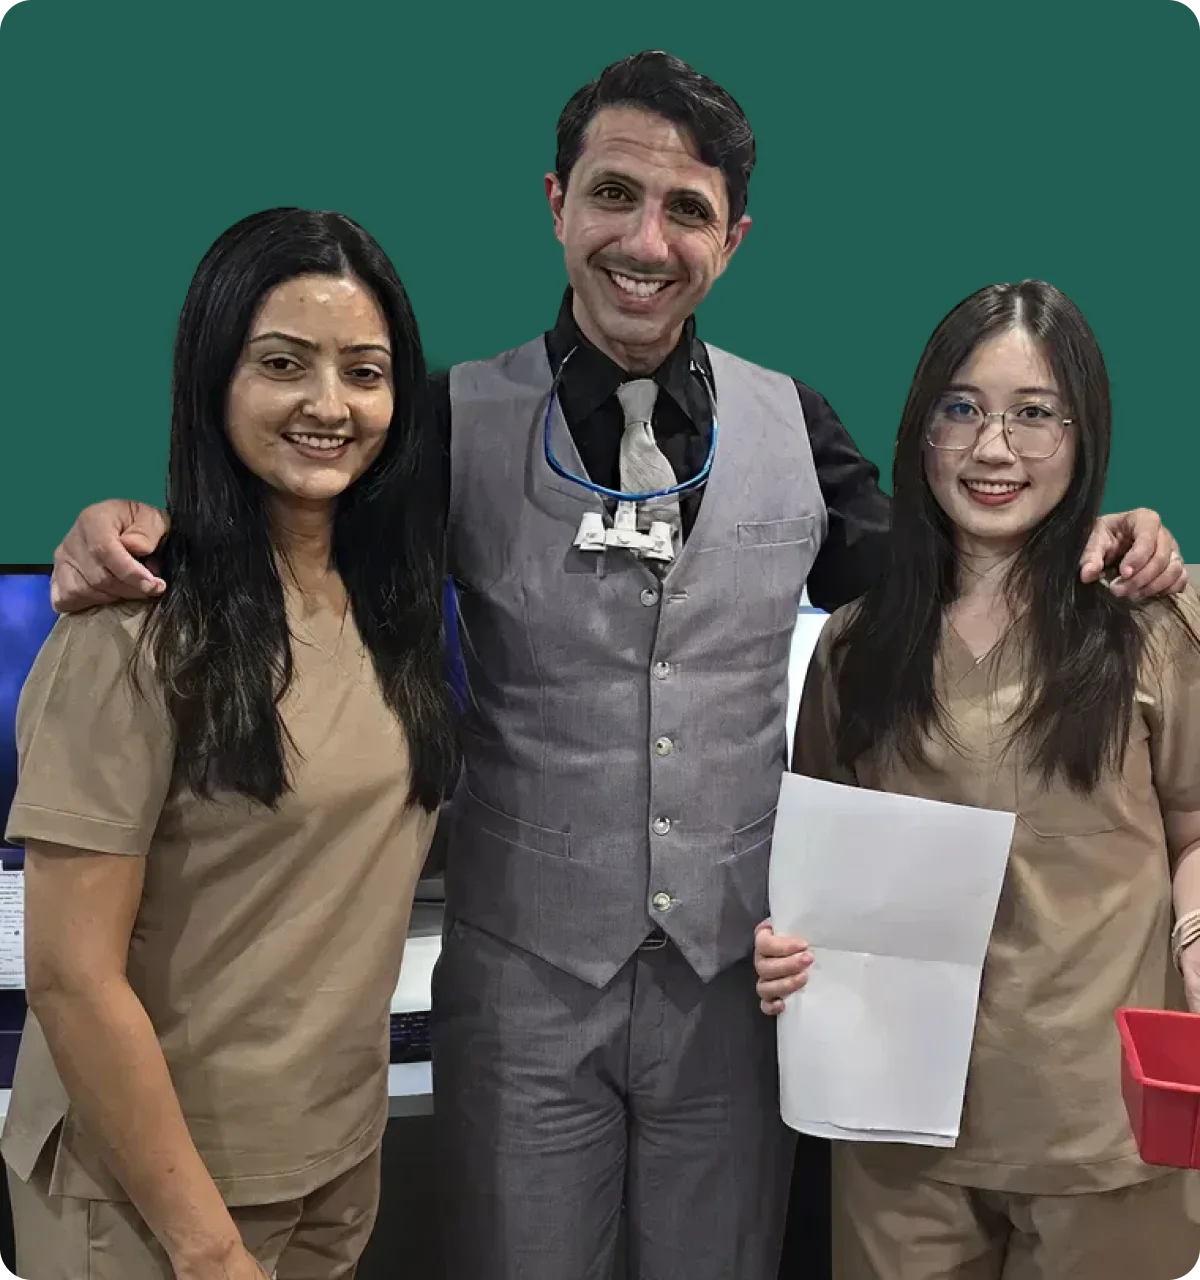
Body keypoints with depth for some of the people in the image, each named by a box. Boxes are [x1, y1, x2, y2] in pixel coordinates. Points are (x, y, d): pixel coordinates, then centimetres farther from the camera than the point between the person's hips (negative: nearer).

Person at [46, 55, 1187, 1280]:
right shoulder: (461, 420, -7)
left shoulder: (793, 423, -1)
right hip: (523, 975, -1)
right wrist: (131, 531, -21)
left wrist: (1086, 549, -6)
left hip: (737, 970, 2)